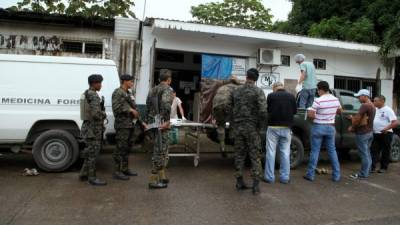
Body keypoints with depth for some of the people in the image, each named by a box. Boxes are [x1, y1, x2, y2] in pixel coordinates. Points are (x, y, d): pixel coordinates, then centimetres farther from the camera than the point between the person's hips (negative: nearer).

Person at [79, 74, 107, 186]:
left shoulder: (86, 94, 12)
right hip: (93, 129, -10)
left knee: (90, 152, 17)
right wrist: (104, 115, -9)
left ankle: (84, 174, 25)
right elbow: (96, 113, -28)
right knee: (93, 153, -2)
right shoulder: (94, 96, -18)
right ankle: (92, 178, 6)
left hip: (88, 127, 10)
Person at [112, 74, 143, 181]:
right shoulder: (118, 93, -10)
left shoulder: (129, 93, 19)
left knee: (127, 148, 15)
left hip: (131, 124, 9)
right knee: (121, 148, -5)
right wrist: (130, 110, -18)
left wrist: (138, 120, 19)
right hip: (123, 125, -9)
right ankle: (117, 172, 2)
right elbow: (116, 107, -21)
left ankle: (125, 169, 25)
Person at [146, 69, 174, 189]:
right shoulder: (167, 89, -10)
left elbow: (148, 105, 17)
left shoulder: (153, 89, 16)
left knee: (159, 150, 18)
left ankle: (161, 176, 26)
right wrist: (167, 120, -22)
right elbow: (166, 103, -28)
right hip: (161, 123, -8)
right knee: (160, 151, -2)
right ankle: (154, 180, 2)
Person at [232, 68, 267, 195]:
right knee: (255, 156, 4)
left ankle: (239, 182, 18)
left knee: (239, 155, 12)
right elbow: (263, 111, -17)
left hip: (238, 127, 4)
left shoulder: (237, 91, 7)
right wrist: (260, 124, -4)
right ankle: (256, 185, 5)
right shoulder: (258, 91, -8)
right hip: (252, 127, -4)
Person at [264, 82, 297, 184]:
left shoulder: (271, 96, -5)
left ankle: (269, 177, 7)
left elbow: (267, 110, 4)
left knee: (271, 152, 3)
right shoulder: (291, 96, 1)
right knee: (285, 152, 8)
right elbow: (295, 111, 9)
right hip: (286, 128, 2)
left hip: (273, 127, -2)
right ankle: (285, 177, 13)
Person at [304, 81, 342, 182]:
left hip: (318, 127, -5)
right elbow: (340, 111, 19)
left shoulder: (318, 100, -17)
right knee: (332, 151, 11)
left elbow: (311, 115, -18)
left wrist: (309, 111, 2)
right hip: (331, 127, 5)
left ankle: (310, 175, 8)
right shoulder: (335, 100, 2)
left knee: (315, 151, 2)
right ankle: (336, 175, 15)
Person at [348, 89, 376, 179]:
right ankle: (367, 171, 24)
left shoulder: (365, 105, -18)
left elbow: (358, 118, -22)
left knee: (364, 154, -5)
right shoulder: (372, 106, 14)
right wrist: (353, 118, 14)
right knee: (367, 153, 16)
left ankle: (363, 174, 1)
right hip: (369, 132, 10)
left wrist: (352, 127, -8)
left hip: (362, 133, -10)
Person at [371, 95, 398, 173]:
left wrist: (386, 128, -31)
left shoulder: (388, 110, -11)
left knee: (385, 152, 5)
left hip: (386, 134, -6)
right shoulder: (375, 110, 10)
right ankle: (372, 167, 4)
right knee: (374, 151, 3)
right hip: (376, 134, 6)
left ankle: (384, 168, 15)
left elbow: (395, 122, -18)